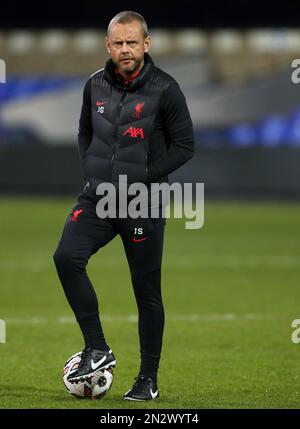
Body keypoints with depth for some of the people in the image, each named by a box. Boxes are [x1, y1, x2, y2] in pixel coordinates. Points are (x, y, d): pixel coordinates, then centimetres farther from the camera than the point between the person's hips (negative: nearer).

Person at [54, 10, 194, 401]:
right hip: (97, 197, 4)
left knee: (147, 291, 3)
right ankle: (97, 349, -10)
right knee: (67, 256, -20)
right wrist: (91, 168, 5)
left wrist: (144, 177, -12)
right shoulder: (96, 85, 5)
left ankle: (148, 380, 15)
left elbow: (185, 145, -6)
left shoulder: (165, 89, -9)